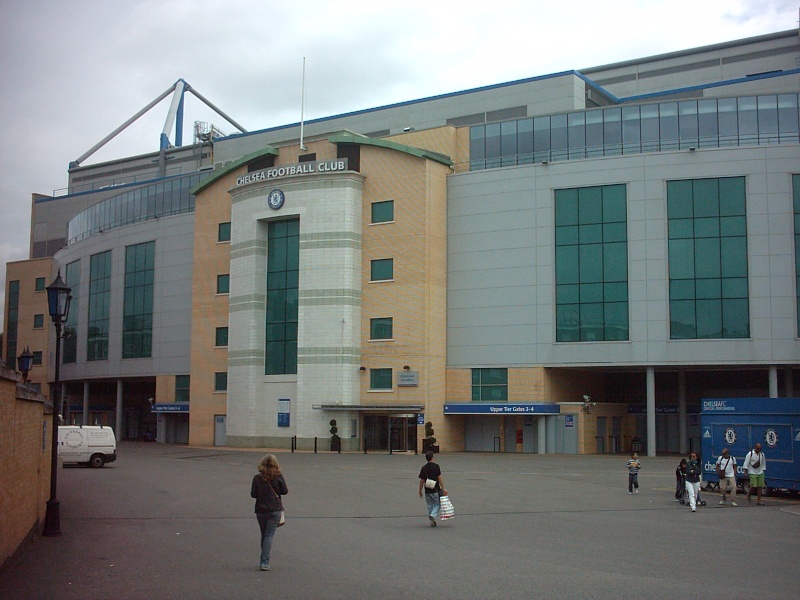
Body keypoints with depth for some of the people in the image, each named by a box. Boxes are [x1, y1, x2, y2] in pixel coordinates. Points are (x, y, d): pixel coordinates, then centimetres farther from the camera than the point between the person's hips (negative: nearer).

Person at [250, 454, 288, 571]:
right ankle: (265, 562, -11)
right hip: (275, 510, -2)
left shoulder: (257, 478, -4)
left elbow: (253, 494, -3)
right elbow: (285, 491, -2)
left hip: (261, 510, 2)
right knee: (269, 535, -2)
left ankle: (264, 560, 22)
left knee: (264, 535, 16)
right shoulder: (278, 477, -7)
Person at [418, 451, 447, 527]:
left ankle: (432, 522, 14)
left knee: (430, 506, 13)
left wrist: (420, 491, 11)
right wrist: (443, 488, -6)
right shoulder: (436, 466, -8)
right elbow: (439, 478, -10)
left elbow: (421, 481, 2)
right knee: (437, 504, 10)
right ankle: (433, 515, -14)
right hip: (436, 490, -3)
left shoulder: (423, 468, 1)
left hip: (427, 491, 3)